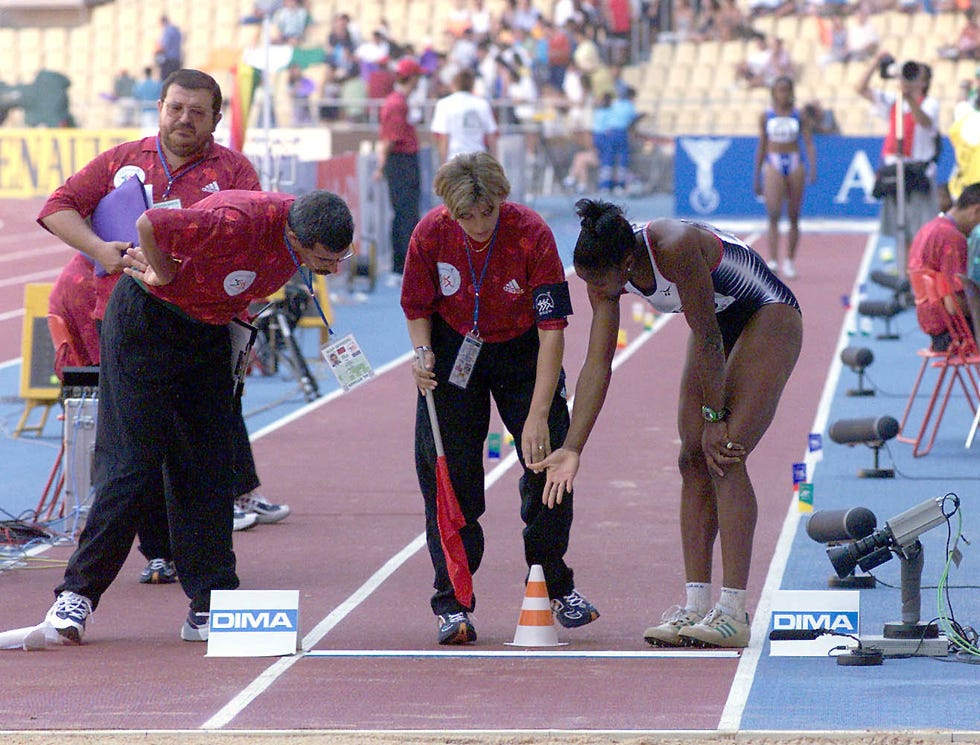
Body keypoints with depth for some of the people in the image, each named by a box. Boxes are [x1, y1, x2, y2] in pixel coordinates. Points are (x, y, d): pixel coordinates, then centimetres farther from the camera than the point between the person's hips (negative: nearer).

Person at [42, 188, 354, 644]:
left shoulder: (305, 232, -8)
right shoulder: (239, 222, -34)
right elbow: (149, 224, -35)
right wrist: (167, 277, -18)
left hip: (209, 331, 7)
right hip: (145, 321, -7)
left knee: (210, 468, 3)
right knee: (131, 464, -7)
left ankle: (210, 607, 6)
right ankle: (78, 592, 1)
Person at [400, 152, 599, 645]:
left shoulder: (532, 234, -29)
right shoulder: (431, 234, -22)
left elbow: (552, 328, -28)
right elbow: (418, 307, -3)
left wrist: (539, 415, -32)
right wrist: (422, 352, -24)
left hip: (523, 351, -1)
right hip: (454, 350, 1)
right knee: (449, 475, -5)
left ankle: (555, 586, 20)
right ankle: (452, 604, 2)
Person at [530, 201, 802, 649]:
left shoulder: (675, 248, -35)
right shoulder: (607, 275, -13)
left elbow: (708, 340, -27)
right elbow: (597, 364, -9)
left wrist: (715, 419, -19)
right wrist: (572, 450, -12)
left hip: (769, 318, -8)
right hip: (719, 326, 8)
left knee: (724, 456, -18)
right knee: (694, 458, -1)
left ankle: (733, 613, -20)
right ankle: (696, 608, 0)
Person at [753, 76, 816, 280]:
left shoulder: (799, 116, 4)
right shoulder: (766, 116, 5)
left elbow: (809, 143, -1)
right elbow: (761, 146, 11)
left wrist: (812, 168, -16)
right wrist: (756, 177, 10)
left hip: (795, 165, 1)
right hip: (773, 165, -1)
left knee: (793, 217, 5)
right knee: (773, 213, -16)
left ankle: (790, 261, 15)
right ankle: (773, 260, -22)